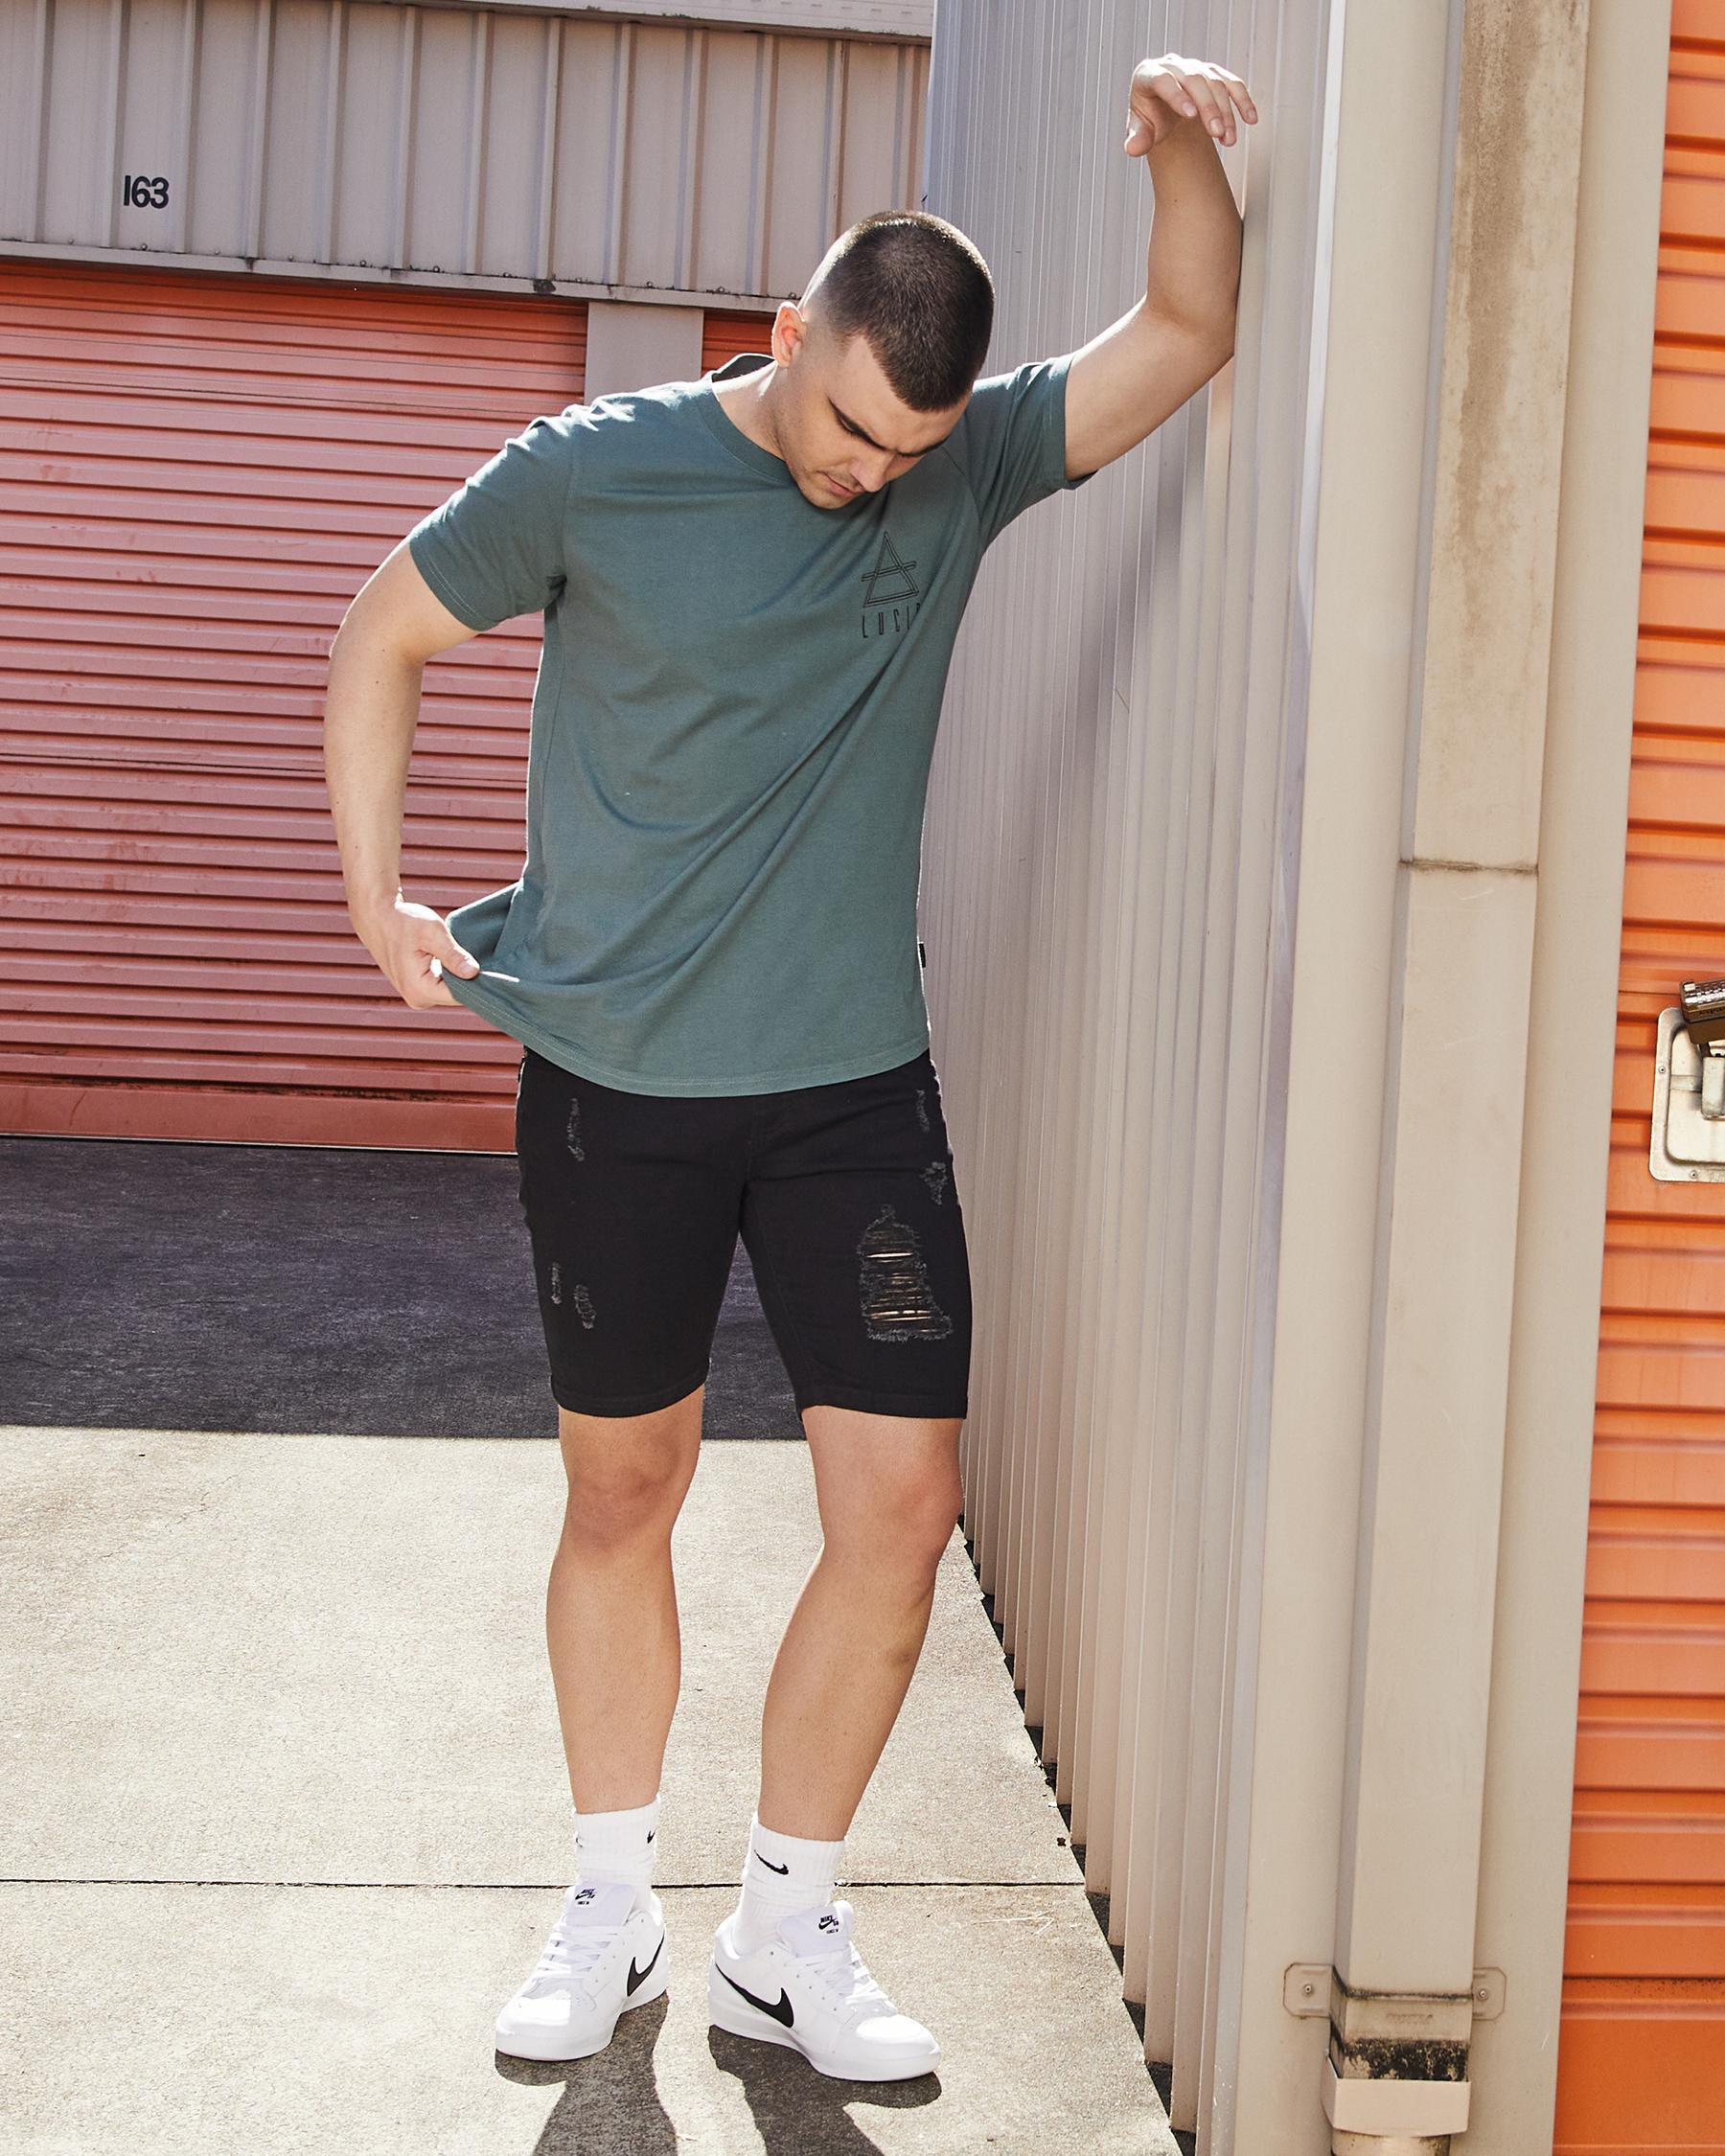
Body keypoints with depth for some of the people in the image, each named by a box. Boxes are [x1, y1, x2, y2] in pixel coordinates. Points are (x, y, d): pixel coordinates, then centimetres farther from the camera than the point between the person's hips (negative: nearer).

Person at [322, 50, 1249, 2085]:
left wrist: (1180, 146, -16)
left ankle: (785, 1928, 17)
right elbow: (382, 638, 6)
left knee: (903, 1504, -3)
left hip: (856, 1083, 2)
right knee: (622, 1494, 10)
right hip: (616, 1083, -2)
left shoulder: (966, 467, 2)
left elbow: (1188, 331, 2)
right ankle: (611, 1907, 29)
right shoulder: (594, 469, -6)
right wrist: (375, 892, 2)